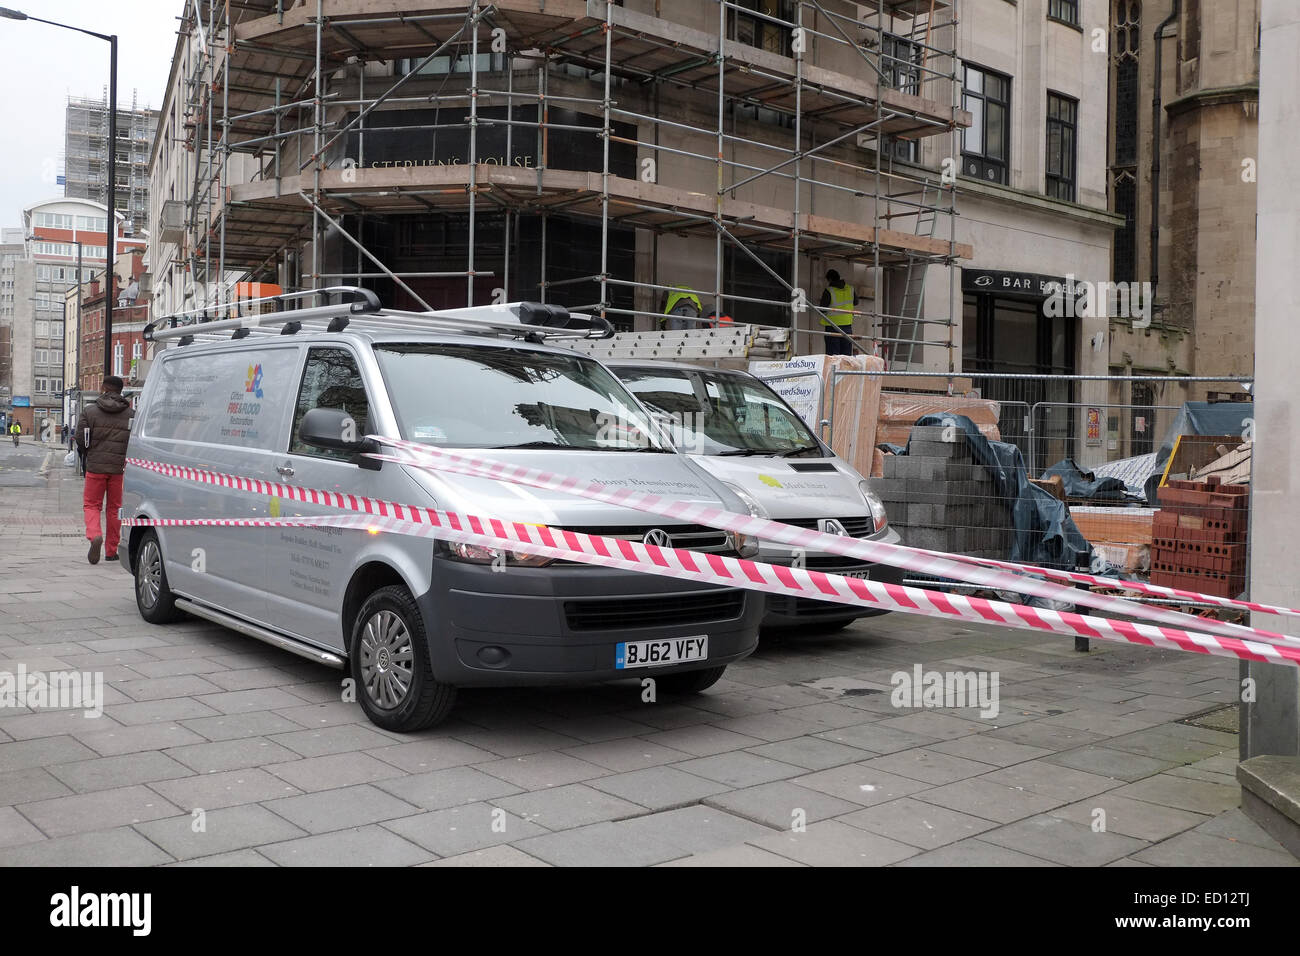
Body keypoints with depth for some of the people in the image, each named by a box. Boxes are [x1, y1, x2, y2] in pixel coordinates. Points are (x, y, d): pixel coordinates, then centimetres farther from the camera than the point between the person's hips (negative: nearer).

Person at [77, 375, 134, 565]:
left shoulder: (89, 411, -1)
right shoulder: (130, 414, 0)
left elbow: (81, 440, -2)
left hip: (95, 466, -1)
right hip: (120, 467, 1)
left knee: (91, 505, 9)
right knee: (114, 508, 10)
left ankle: (95, 535, -18)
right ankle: (111, 551, 14)